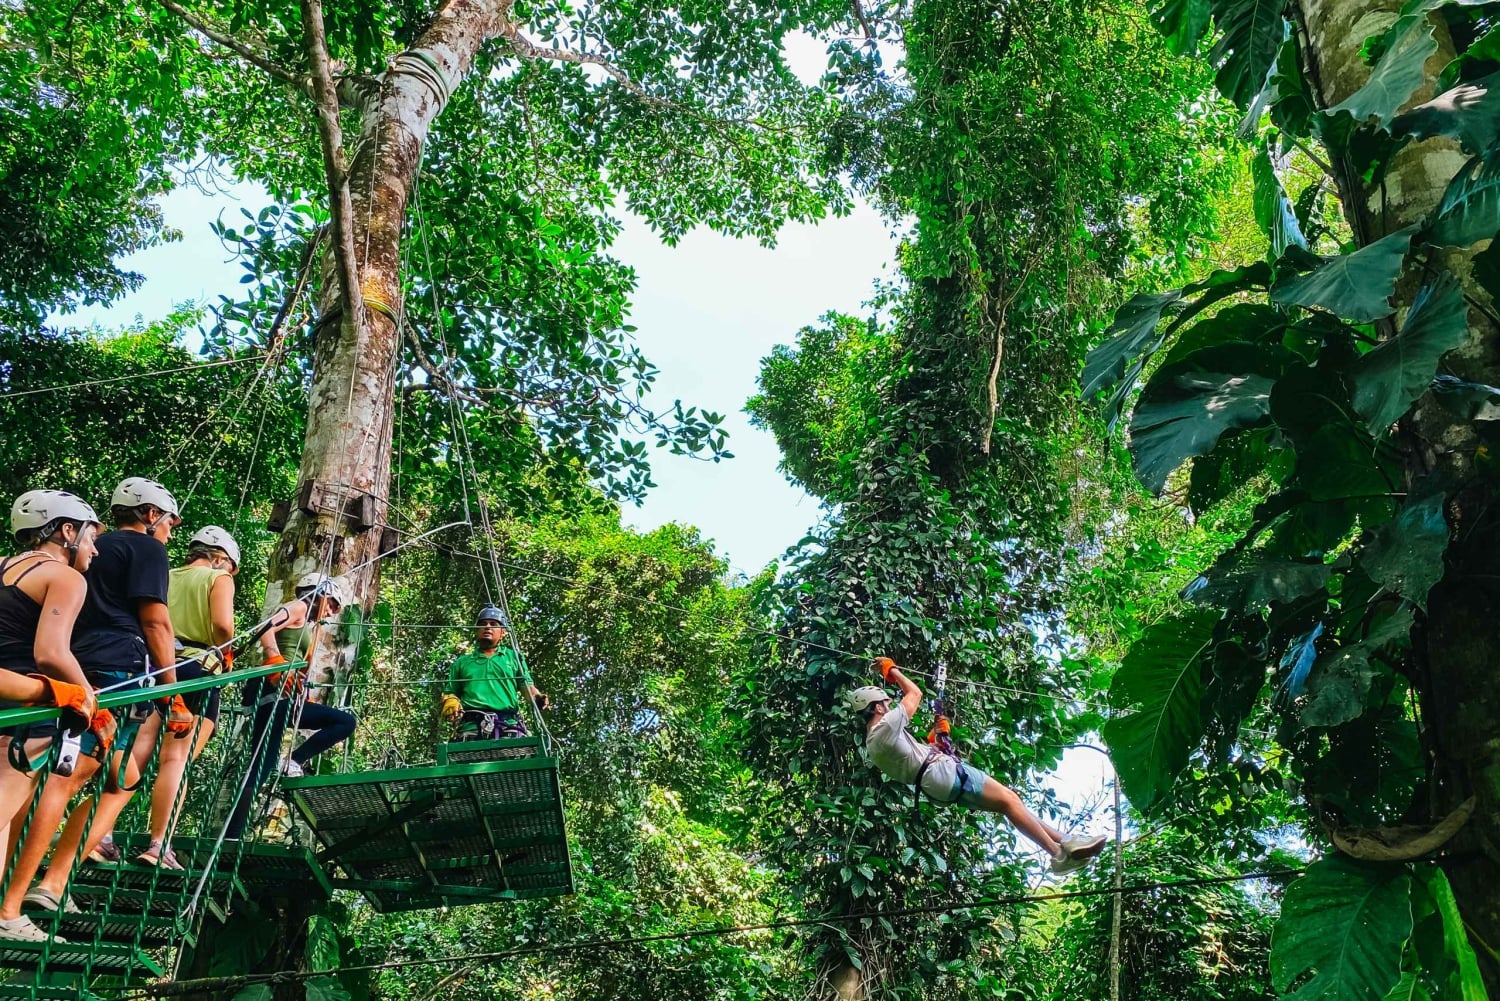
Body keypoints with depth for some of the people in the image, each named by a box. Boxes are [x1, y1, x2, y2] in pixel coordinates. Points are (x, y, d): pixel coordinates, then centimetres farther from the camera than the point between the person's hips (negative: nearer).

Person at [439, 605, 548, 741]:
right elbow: (450, 693, 26)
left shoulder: (513, 657, 26)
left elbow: (526, 685, 16)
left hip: (508, 724, 0)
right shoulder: (462, 662, 29)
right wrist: (450, 703, 1)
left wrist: (537, 698, -6)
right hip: (471, 725, 0)